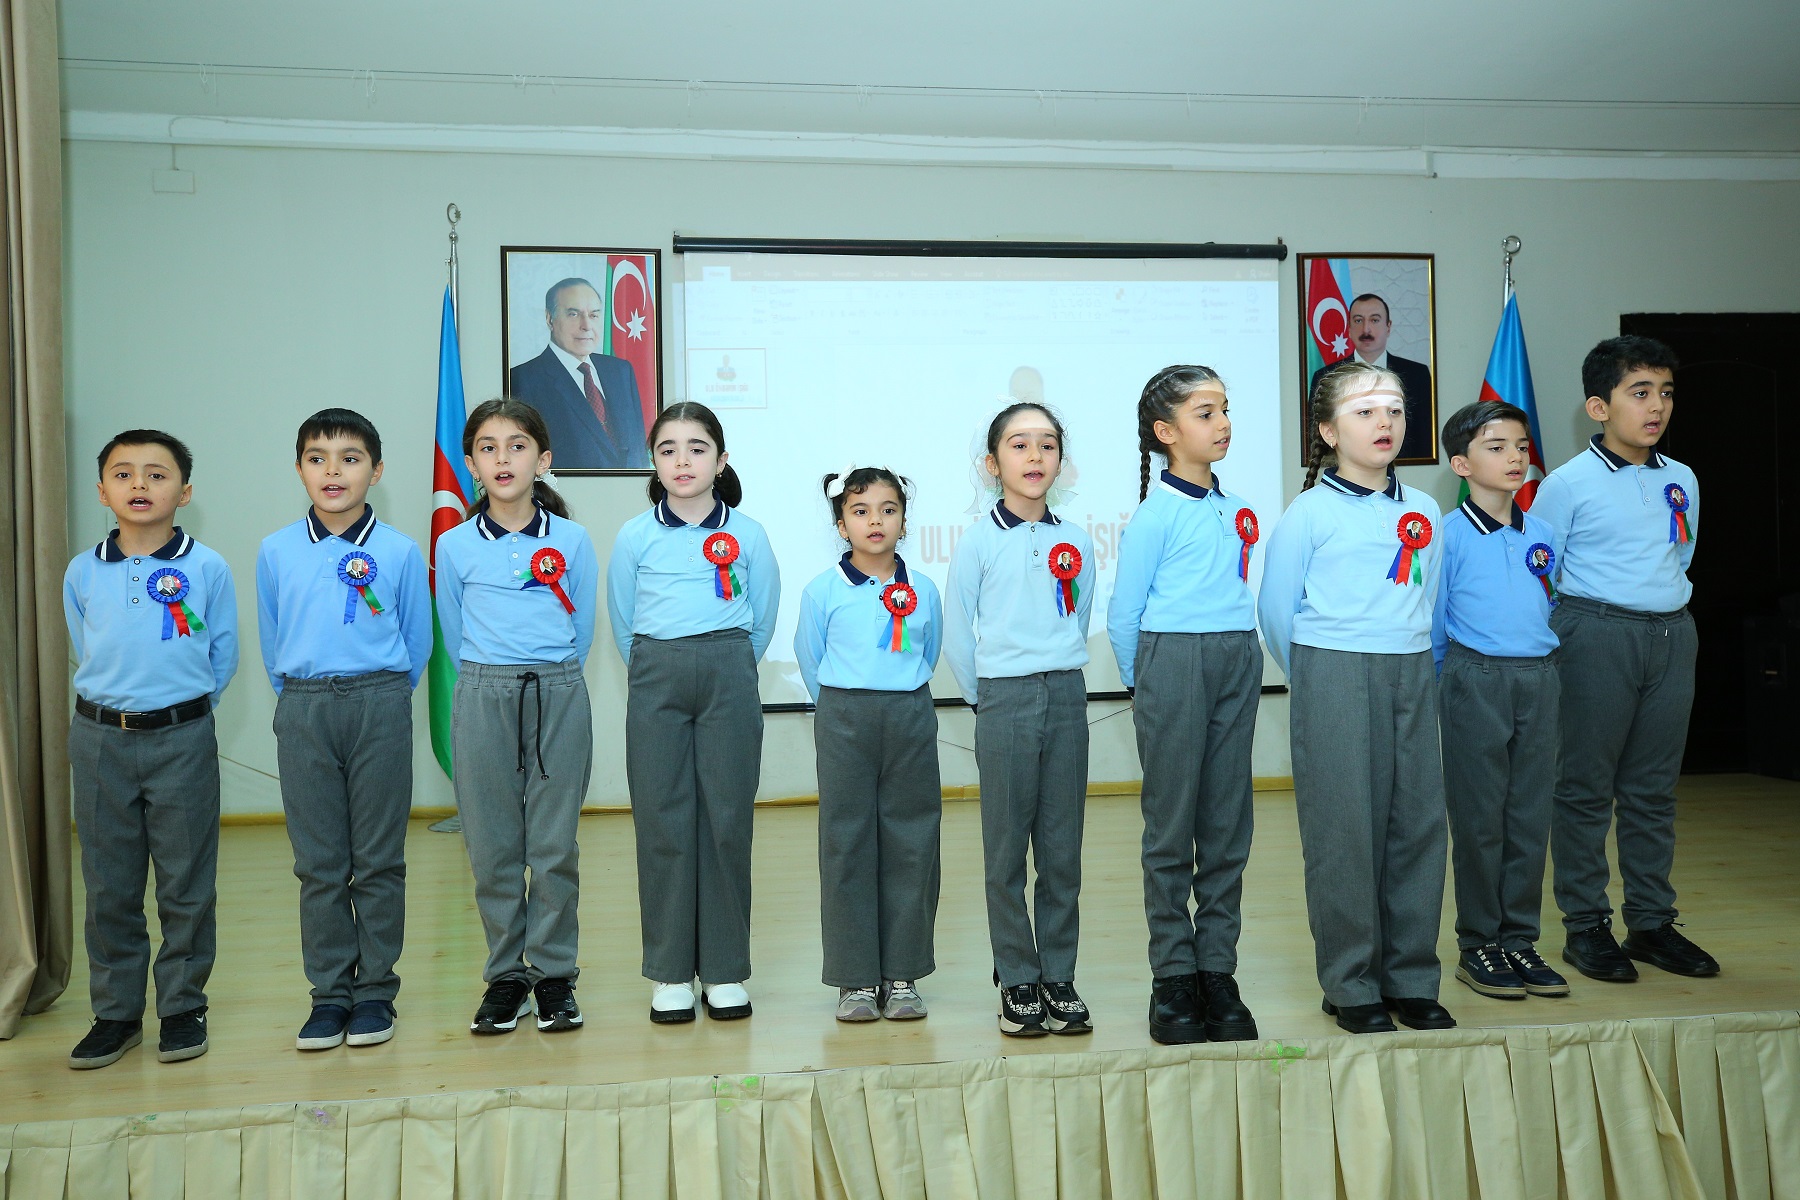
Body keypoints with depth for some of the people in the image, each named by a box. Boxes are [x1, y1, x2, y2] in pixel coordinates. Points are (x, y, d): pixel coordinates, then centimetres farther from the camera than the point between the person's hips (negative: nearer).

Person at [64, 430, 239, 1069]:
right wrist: (119, 702, 11)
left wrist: (178, 706, 5)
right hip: (100, 739, 2)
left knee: (186, 883, 5)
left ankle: (183, 1007, 19)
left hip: (182, 739, -2)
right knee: (109, 885, 9)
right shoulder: (82, 573, 3)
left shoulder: (208, 569, -4)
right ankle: (115, 1012, 22)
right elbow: (85, 655, 15)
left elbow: (223, 657, 4)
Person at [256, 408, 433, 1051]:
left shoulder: (400, 551, -2)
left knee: (379, 859, 5)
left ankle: (375, 990, 16)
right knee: (318, 863, 7)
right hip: (303, 713, 2)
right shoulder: (276, 552, 4)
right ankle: (330, 992, 17)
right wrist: (300, 700, 11)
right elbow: (271, 643, 14)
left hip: (379, 704, -2)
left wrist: (380, 699, 10)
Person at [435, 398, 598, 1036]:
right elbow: (455, 637, 13)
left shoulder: (572, 540, 3)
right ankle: (506, 975, 18)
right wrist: (493, 677, 10)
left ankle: (555, 974, 15)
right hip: (483, 700, 1)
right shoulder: (454, 545, 4)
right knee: (493, 846, 5)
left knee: (555, 844, 2)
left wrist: (548, 677, 10)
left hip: (559, 696, 0)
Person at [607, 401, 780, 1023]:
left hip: (729, 680, 0)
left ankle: (725, 971, 12)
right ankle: (669, 972, 12)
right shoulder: (634, 536, 6)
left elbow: (763, 621, 13)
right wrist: (660, 671, 12)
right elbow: (623, 625, 13)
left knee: (727, 819, 1)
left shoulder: (747, 535, 5)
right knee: (662, 821, 1)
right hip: (656, 683, 1)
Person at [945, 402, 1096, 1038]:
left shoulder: (1076, 541, 7)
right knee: (1007, 849, 3)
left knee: (1063, 848, 6)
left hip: (1066, 698, 3)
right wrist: (987, 696, 5)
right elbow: (956, 634, 3)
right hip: (1004, 703, -3)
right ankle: (1017, 980, 14)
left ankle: (1059, 977, 17)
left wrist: (1059, 678, 10)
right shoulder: (978, 540, -1)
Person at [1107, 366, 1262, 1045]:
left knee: (1227, 824, 6)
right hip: (1173, 662, -6)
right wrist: (1144, 683, 3)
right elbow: (1123, 613, -3)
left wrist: (1238, 652, 11)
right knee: (1171, 827, 0)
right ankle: (1173, 977, 9)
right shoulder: (1156, 513, -5)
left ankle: (1218, 971, 14)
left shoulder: (1238, 511, 13)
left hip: (1237, 664, 6)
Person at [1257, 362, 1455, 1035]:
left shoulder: (1423, 512, 11)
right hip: (1332, 681, -5)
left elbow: (1426, 602, 18)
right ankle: (1351, 985, 10)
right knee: (1343, 828, -2)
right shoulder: (1310, 512, -3)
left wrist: (1407, 662, 13)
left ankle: (1410, 978, 19)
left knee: (1417, 821, 6)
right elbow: (1276, 610, 1)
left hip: (1412, 677, 5)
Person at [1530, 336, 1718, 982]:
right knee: (1586, 786, 1)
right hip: (1596, 635, -5)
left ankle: (1652, 921, 20)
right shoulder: (1568, 483, -5)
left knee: (1654, 788, 11)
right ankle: (1585, 925, 9)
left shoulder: (1683, 481, 10)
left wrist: (1666, 603, 15)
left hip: (1672, 635, 5)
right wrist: (1564, 631, -4)